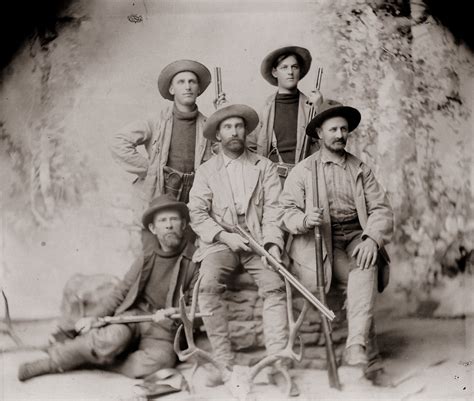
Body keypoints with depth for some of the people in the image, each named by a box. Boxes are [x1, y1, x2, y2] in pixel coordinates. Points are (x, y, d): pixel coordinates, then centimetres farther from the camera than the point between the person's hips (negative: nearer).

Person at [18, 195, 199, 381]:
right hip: (133, 315, 1)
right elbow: (121, 291, 13)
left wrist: (173, 316, -15)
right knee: (115, 337, -34)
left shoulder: (193, 261, -1)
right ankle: (53, 360, -14)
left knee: (162, 359, -35)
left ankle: (90, 359, -20)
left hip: (162, 331, -1)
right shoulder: (148, 256, 7)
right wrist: (98, 317, -1)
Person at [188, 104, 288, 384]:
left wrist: (273, 243, -13)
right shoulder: (206, 171, 13)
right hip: (220, 242, 0)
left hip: (258, 240, 0)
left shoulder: (264, 167, 13)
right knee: (209, 284, -30)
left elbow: (273, 209, 4)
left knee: (275, 286, -28)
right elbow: (197, 214, 3)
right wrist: (224, 236, -13)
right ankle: (225, 364, -24)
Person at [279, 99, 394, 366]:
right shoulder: (303, 171, 9)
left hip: (356, 237, 1)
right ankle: (366, 337, -2)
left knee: (366, 265, -31)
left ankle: (356, 346, -38)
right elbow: (287, 211, -1)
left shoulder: (361, 170, 15)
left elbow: (381, 209, 4)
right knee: (363, 274, -25)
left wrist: (372, 238, -17)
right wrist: (305, 219, -25)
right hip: (320, 240, 0)